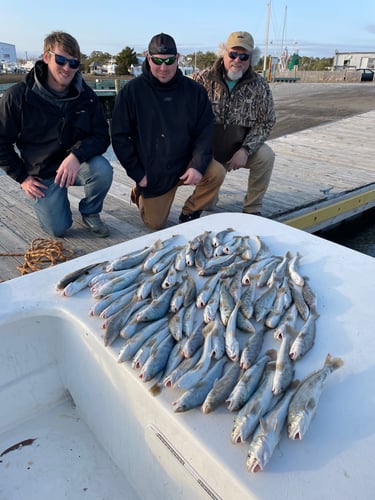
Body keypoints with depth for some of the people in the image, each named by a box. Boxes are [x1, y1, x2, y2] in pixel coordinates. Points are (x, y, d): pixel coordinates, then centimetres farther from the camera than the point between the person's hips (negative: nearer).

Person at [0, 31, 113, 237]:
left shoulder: (86, 96, -8)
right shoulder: (18, 95, -14)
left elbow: (102, 136, -12)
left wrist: (76, 155, -30)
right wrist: (22, 177, -5)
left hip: (76, 164, 1)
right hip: (41, 173, -1)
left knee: (102, 170, -31)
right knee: (58, 229, -6)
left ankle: (90, 212, 0)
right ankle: (44, 200, 30)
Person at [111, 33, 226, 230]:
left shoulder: (194, 90, -3)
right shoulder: (131, 91, -7)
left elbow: (205, 132, -3)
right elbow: (120, 137, -5)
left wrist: (198, 165, -19)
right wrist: (138, 174, -10)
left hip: (185, 164, 2)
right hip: (151, 174, -1)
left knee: (216, 173, -25)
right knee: (155, 224, 1)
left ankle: (189, 214, 2)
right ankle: (140, 193, 34)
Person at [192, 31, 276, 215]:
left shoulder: (260, 86, -5)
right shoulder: (202, 79, -8)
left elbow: (265, 122, -3)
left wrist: (245, 150, -19)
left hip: (238, 149, 1)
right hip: (207, 151, 0)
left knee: (266, 156, -28)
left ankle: (252, 208, -10)